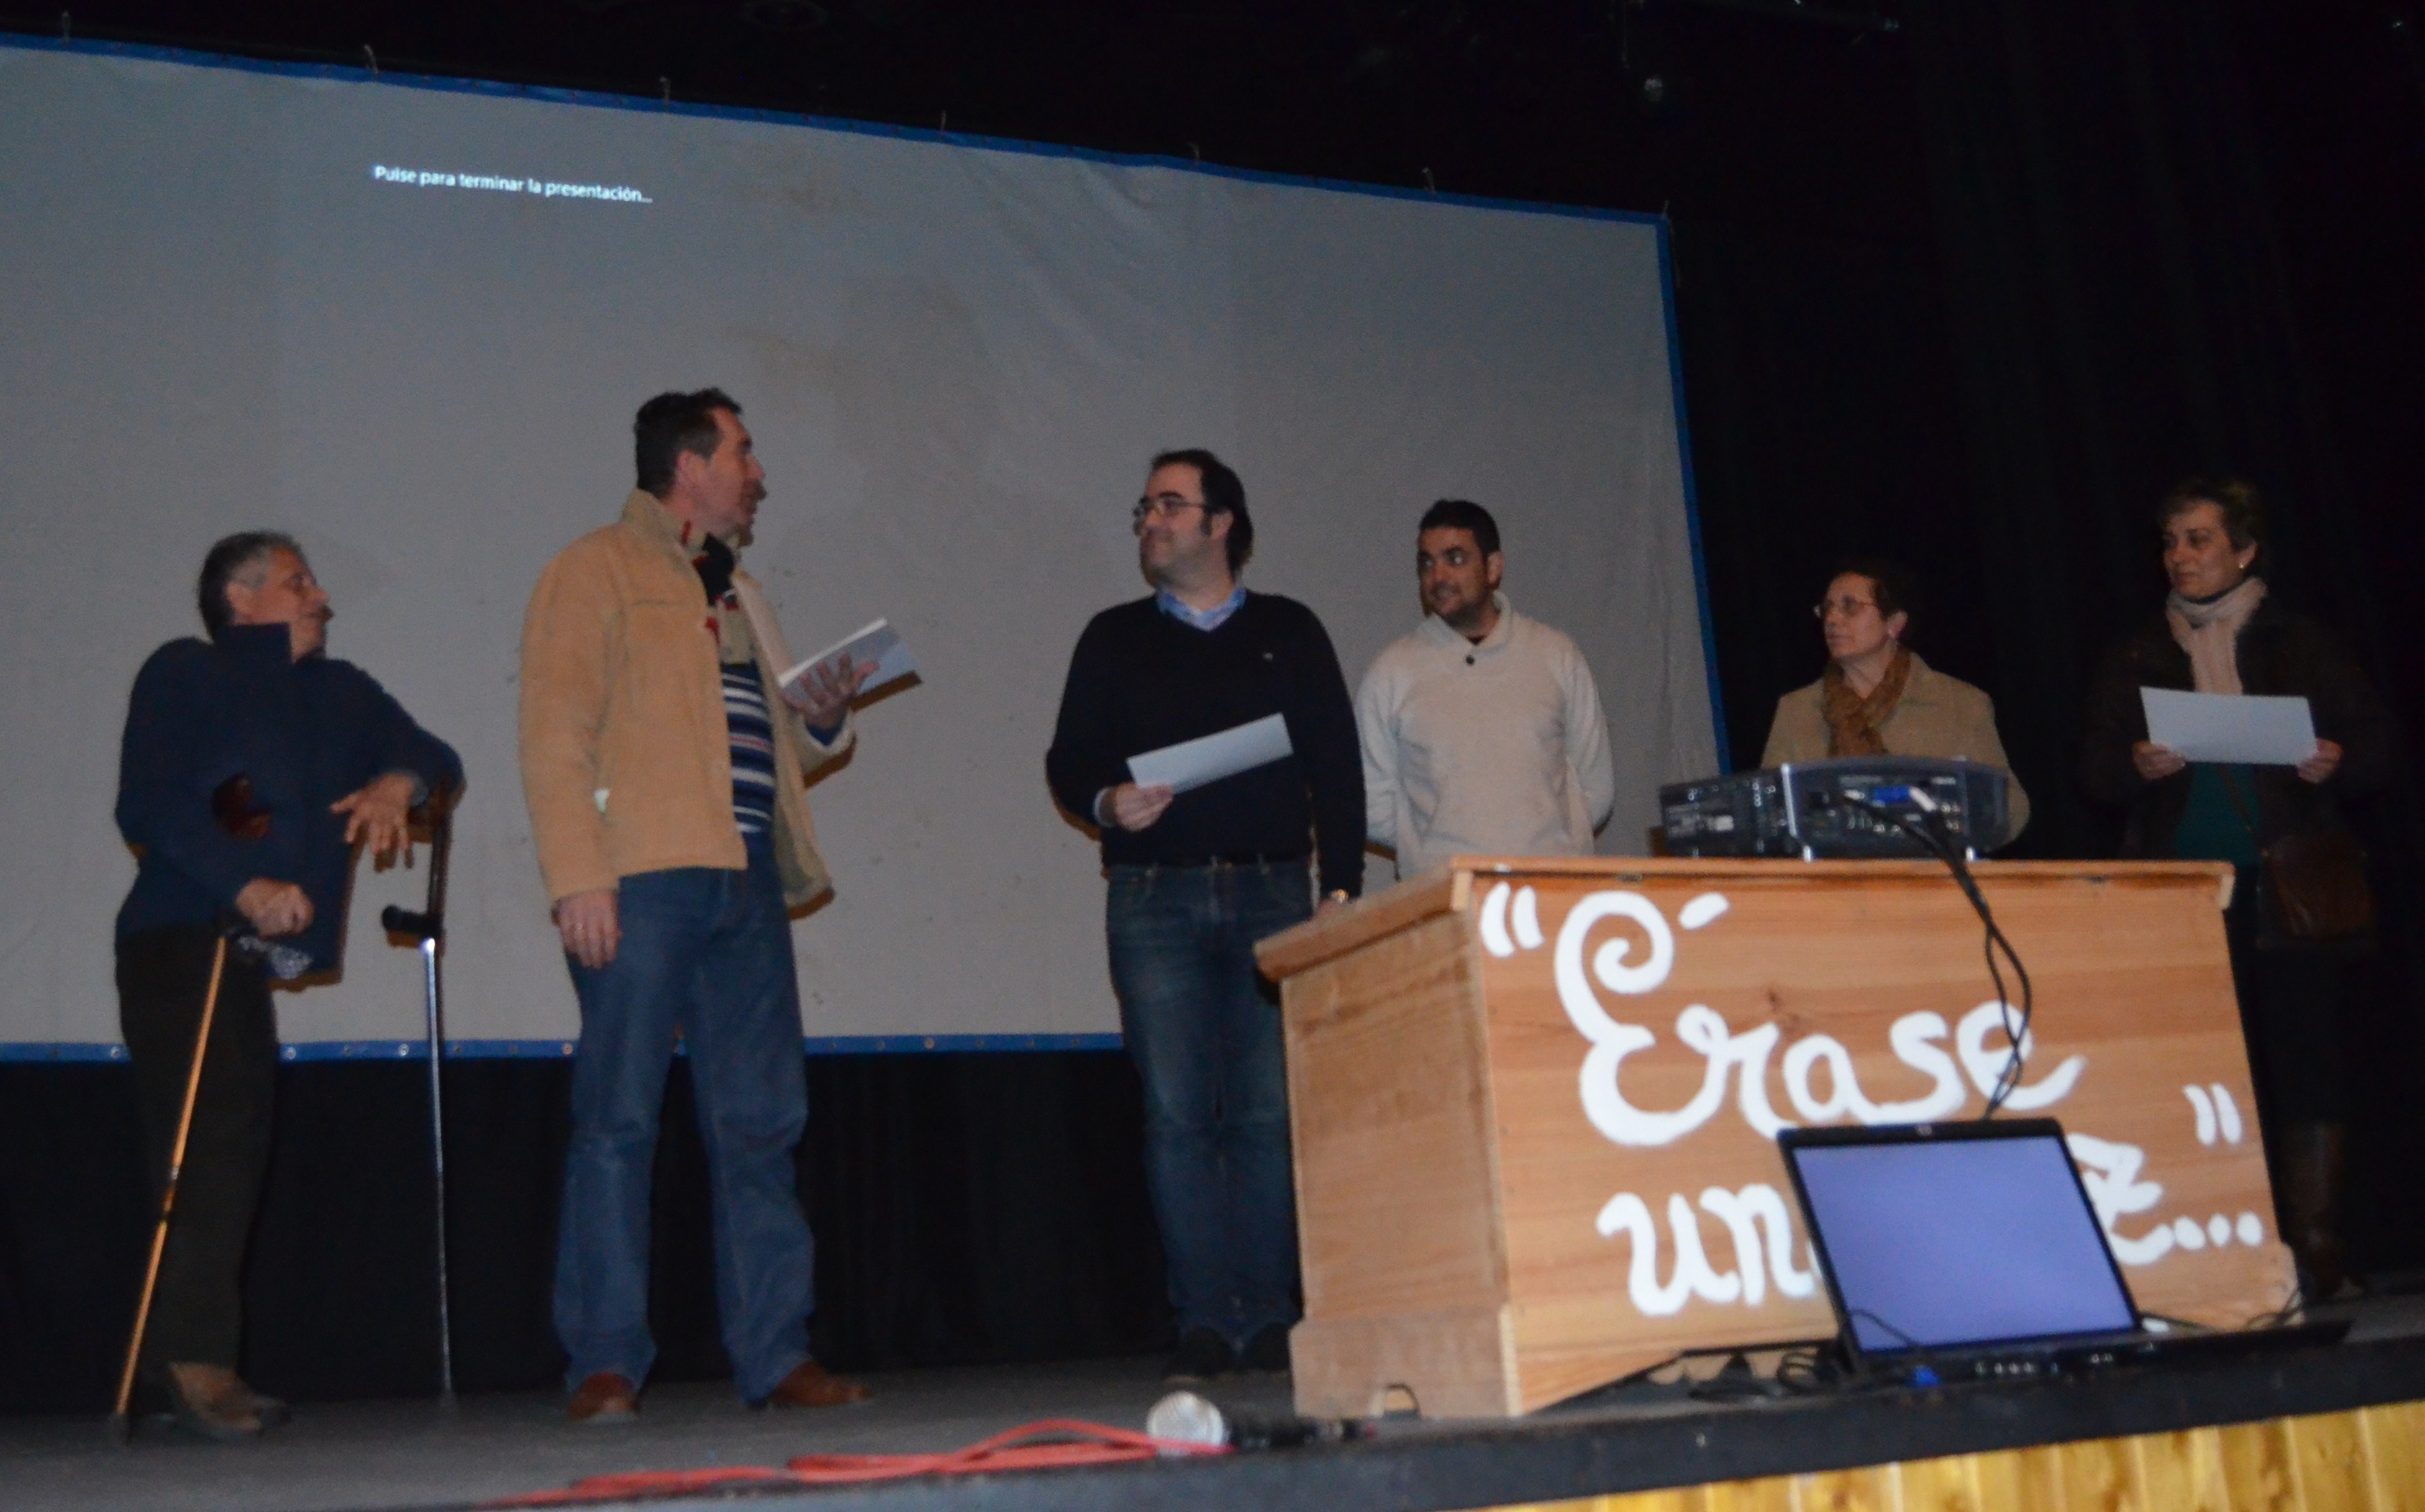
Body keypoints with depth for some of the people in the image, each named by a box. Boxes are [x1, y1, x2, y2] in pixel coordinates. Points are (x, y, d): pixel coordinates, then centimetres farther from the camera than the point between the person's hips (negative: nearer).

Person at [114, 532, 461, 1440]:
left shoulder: (340, 694, 20)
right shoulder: (183, 675, 1)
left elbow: (435, 759, 15)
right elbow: (148, 806, -11)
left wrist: (399, 781, -9)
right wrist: (247, 885, -23)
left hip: (255, 950, 7)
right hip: (179, 938, -7)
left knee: (232, 1149, 8)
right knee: (213, 1134, -16)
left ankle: (185, 1357, 14)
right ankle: (195, 1354, -17)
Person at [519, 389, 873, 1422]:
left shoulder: (736, 590, 25)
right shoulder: (597, 570, 4)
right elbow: (555, 736, -6)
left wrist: (822, 722, 9)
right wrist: (578, 876, -16)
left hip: (744, 882, 7)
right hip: (641, 880, -7)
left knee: (762, 1126, 4)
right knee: (618, 1124, -4)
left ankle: (776, 1356, 9)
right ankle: (605, 1366, 2)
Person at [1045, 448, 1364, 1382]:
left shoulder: (1289, 632, 12)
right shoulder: (1115, 639, 14)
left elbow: (1336, 768, 7)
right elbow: (1069, 761, 11)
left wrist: (1341, 887, -1)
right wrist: (1107, 802, -10)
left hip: (1272, 893, 0)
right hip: (1154, 900, 1)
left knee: (1271, 1115, -2)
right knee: (1178, 1117, -4)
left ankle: (1269, 1316, 6)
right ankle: (1204, 1322, 2)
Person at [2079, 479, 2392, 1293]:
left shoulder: (2303, 646, 10)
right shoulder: (2134, 661, 13)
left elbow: (2375, 746, 7)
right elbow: (2095, 771, 8)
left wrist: (2336, 762, -14)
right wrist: (2136, 765, -14)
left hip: (2290, 890, -1)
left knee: (2306, 1057, -3)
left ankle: (2315, 1246, 3)